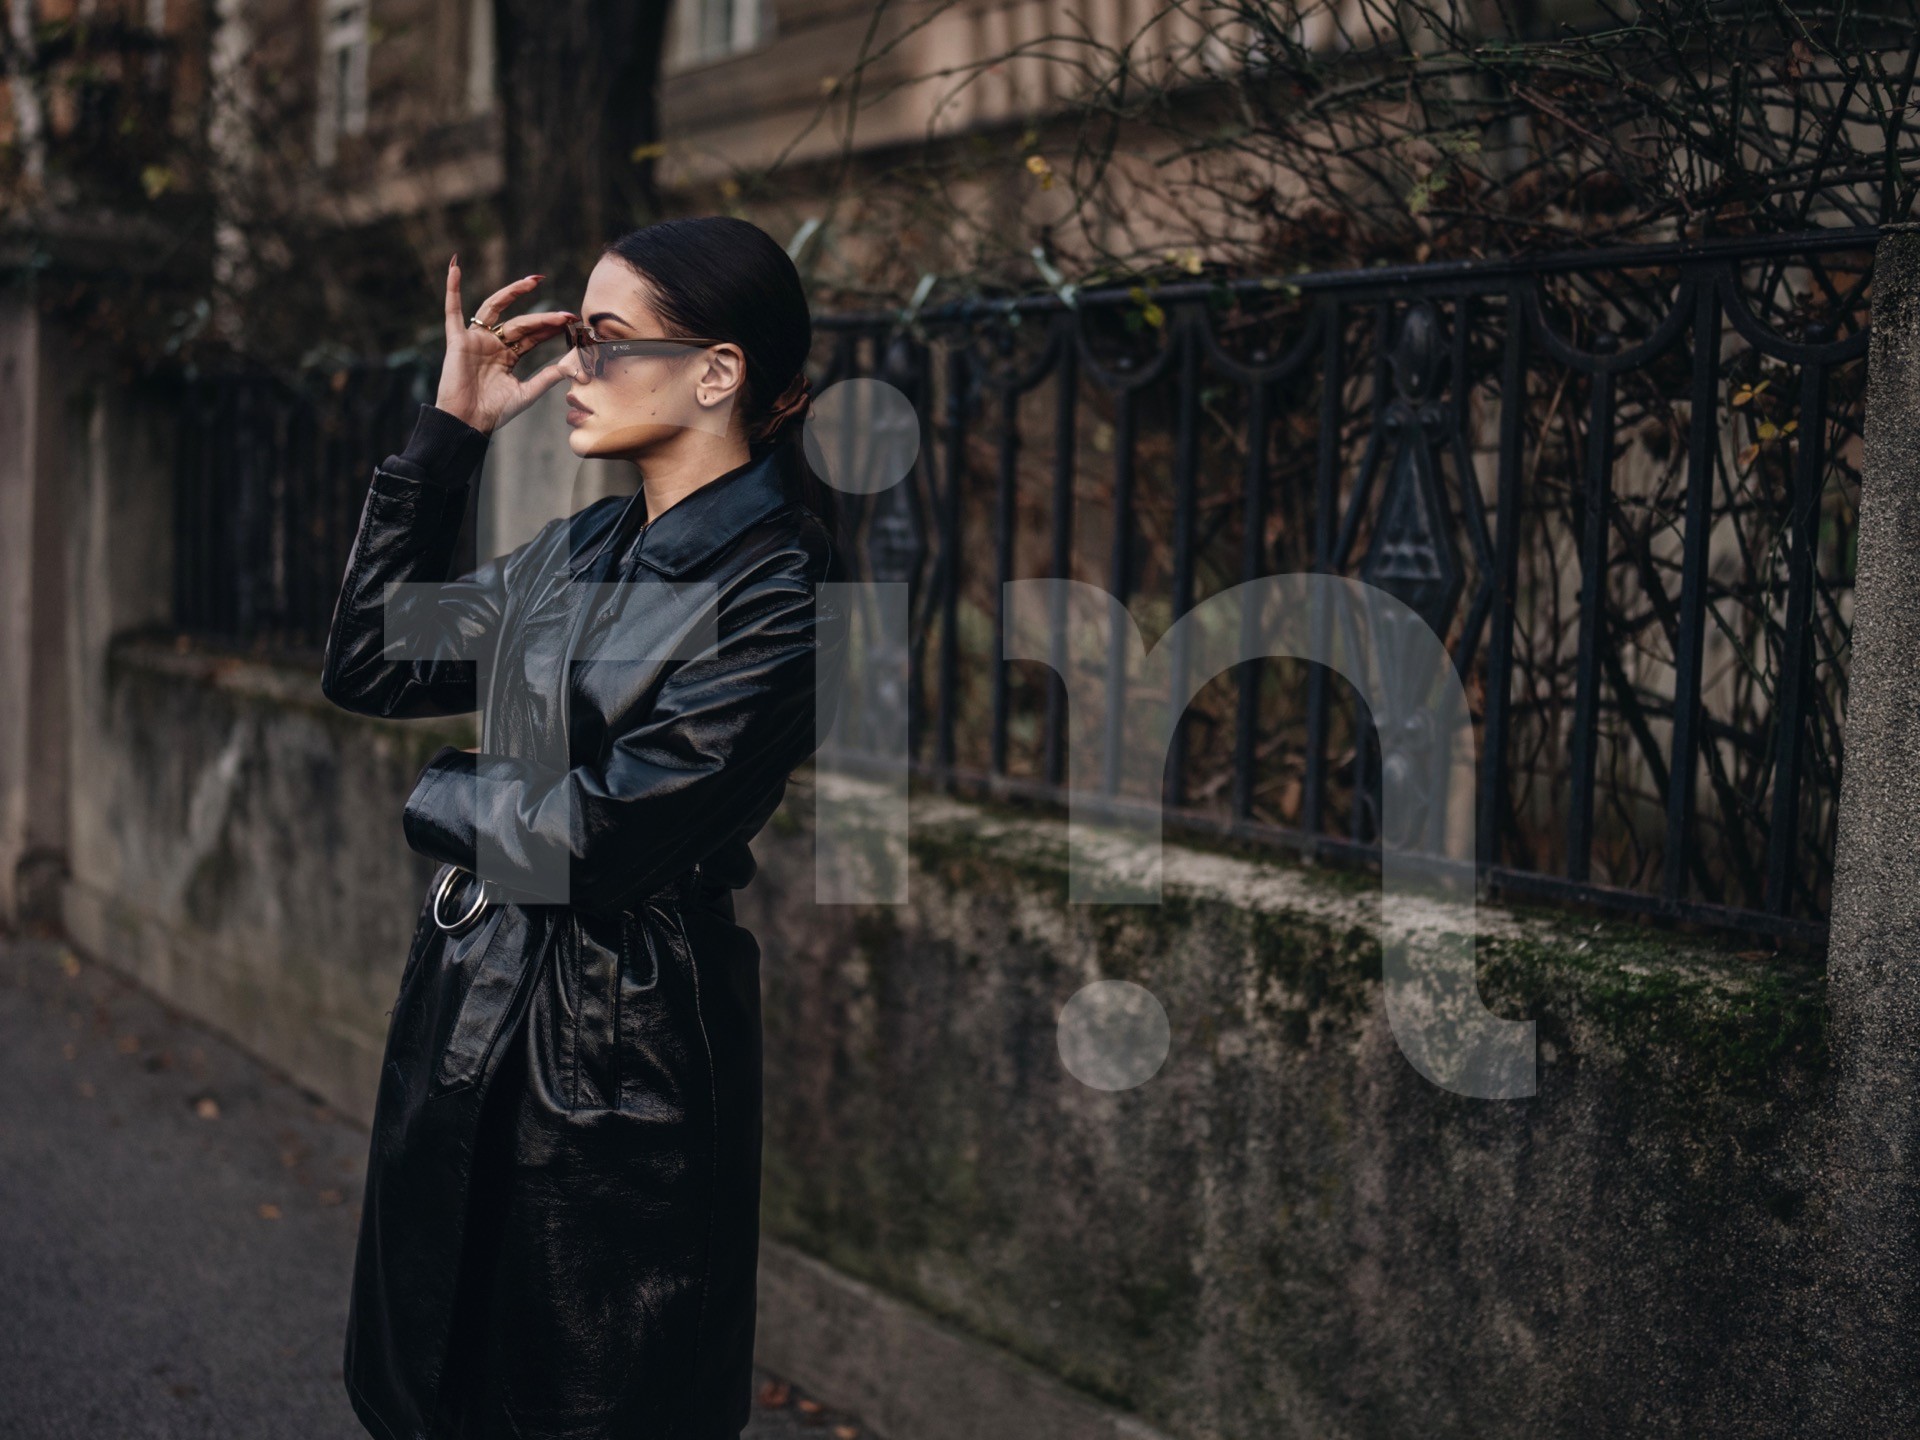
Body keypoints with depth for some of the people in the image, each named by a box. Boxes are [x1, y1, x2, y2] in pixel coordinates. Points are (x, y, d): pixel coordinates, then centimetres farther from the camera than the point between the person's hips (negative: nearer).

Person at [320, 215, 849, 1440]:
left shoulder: (773, 601, -18)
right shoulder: (581, 549, 7)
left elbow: (591, 841, -21)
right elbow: (369, 664, 10)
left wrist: (446, 799, -1)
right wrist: (449, 429, 6)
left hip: (617, 1051, -8)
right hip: (471, 1008, 8)